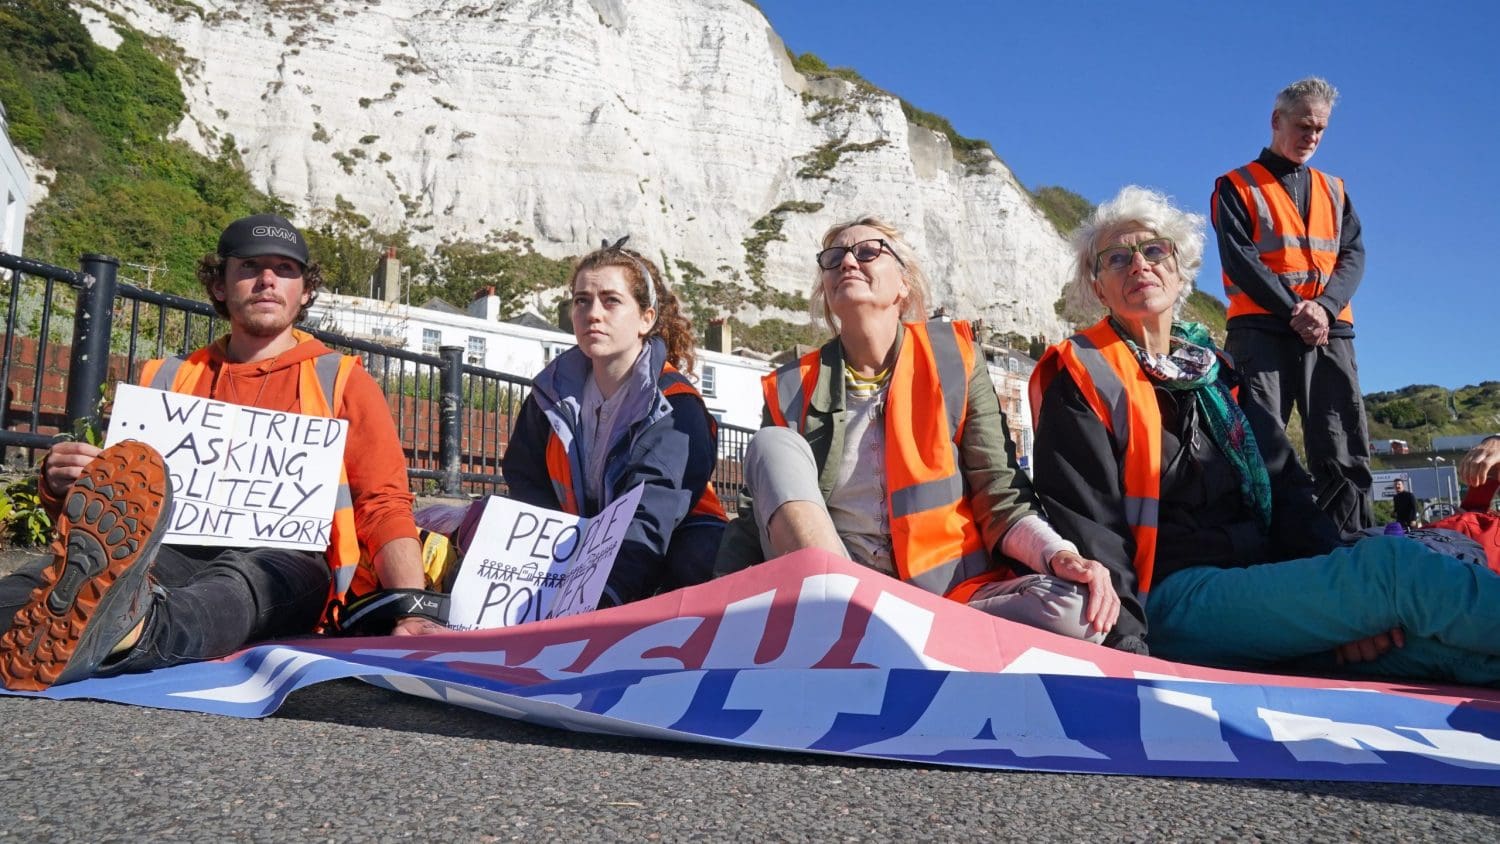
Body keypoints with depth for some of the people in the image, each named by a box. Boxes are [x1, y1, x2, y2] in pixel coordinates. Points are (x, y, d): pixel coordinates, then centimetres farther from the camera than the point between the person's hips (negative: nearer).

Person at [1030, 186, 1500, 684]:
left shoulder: (1218, 373, 19)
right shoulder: (1084, 376, -1)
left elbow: (1287, 491, 11)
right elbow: (1085, 527, -9)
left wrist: (1347, 603, -5)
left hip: (1261, 584, 7)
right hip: (1169, 601, -7)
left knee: (1428, 638, -20)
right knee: (1394, 565, -25)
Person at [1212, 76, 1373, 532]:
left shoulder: (1334, 190, 23)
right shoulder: (1236, 186, 9)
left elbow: (1353, 254, 10)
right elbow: (1239, 259, -4)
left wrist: (1325, 308, -10)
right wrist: (1295, 309, -14)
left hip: (1330, 331, 4)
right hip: (1261, 329, -4)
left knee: (1344, 449, 0)